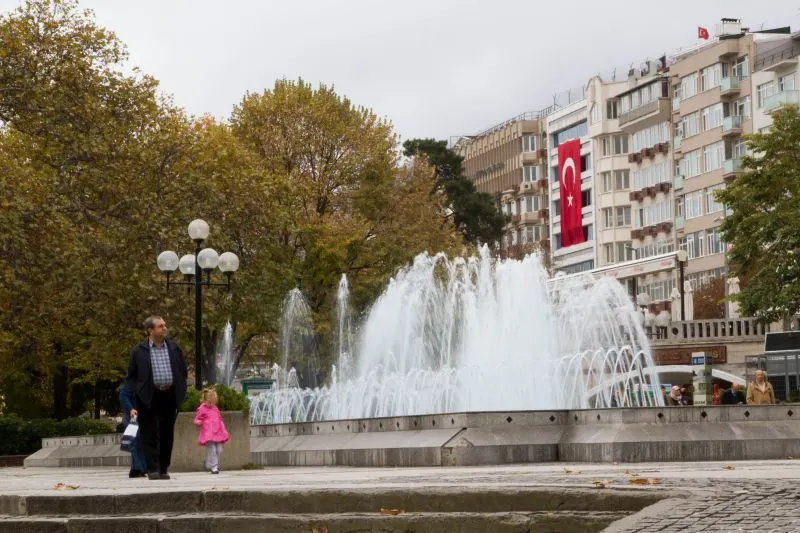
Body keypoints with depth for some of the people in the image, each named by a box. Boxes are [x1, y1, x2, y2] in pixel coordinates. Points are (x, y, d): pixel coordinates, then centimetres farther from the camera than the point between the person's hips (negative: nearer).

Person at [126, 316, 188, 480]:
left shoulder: (174, 348, 11)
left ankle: (163, 469, 14)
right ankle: (153, 469, -4)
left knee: (167, 435, 7)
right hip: (149, 398, -3)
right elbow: (131, 377, 2)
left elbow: (183, 372, 17)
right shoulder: (139, 351, 1)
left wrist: (181, 393, 8)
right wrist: (135, 400, -7)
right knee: (150, 435, -5)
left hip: (170, 397, 3)